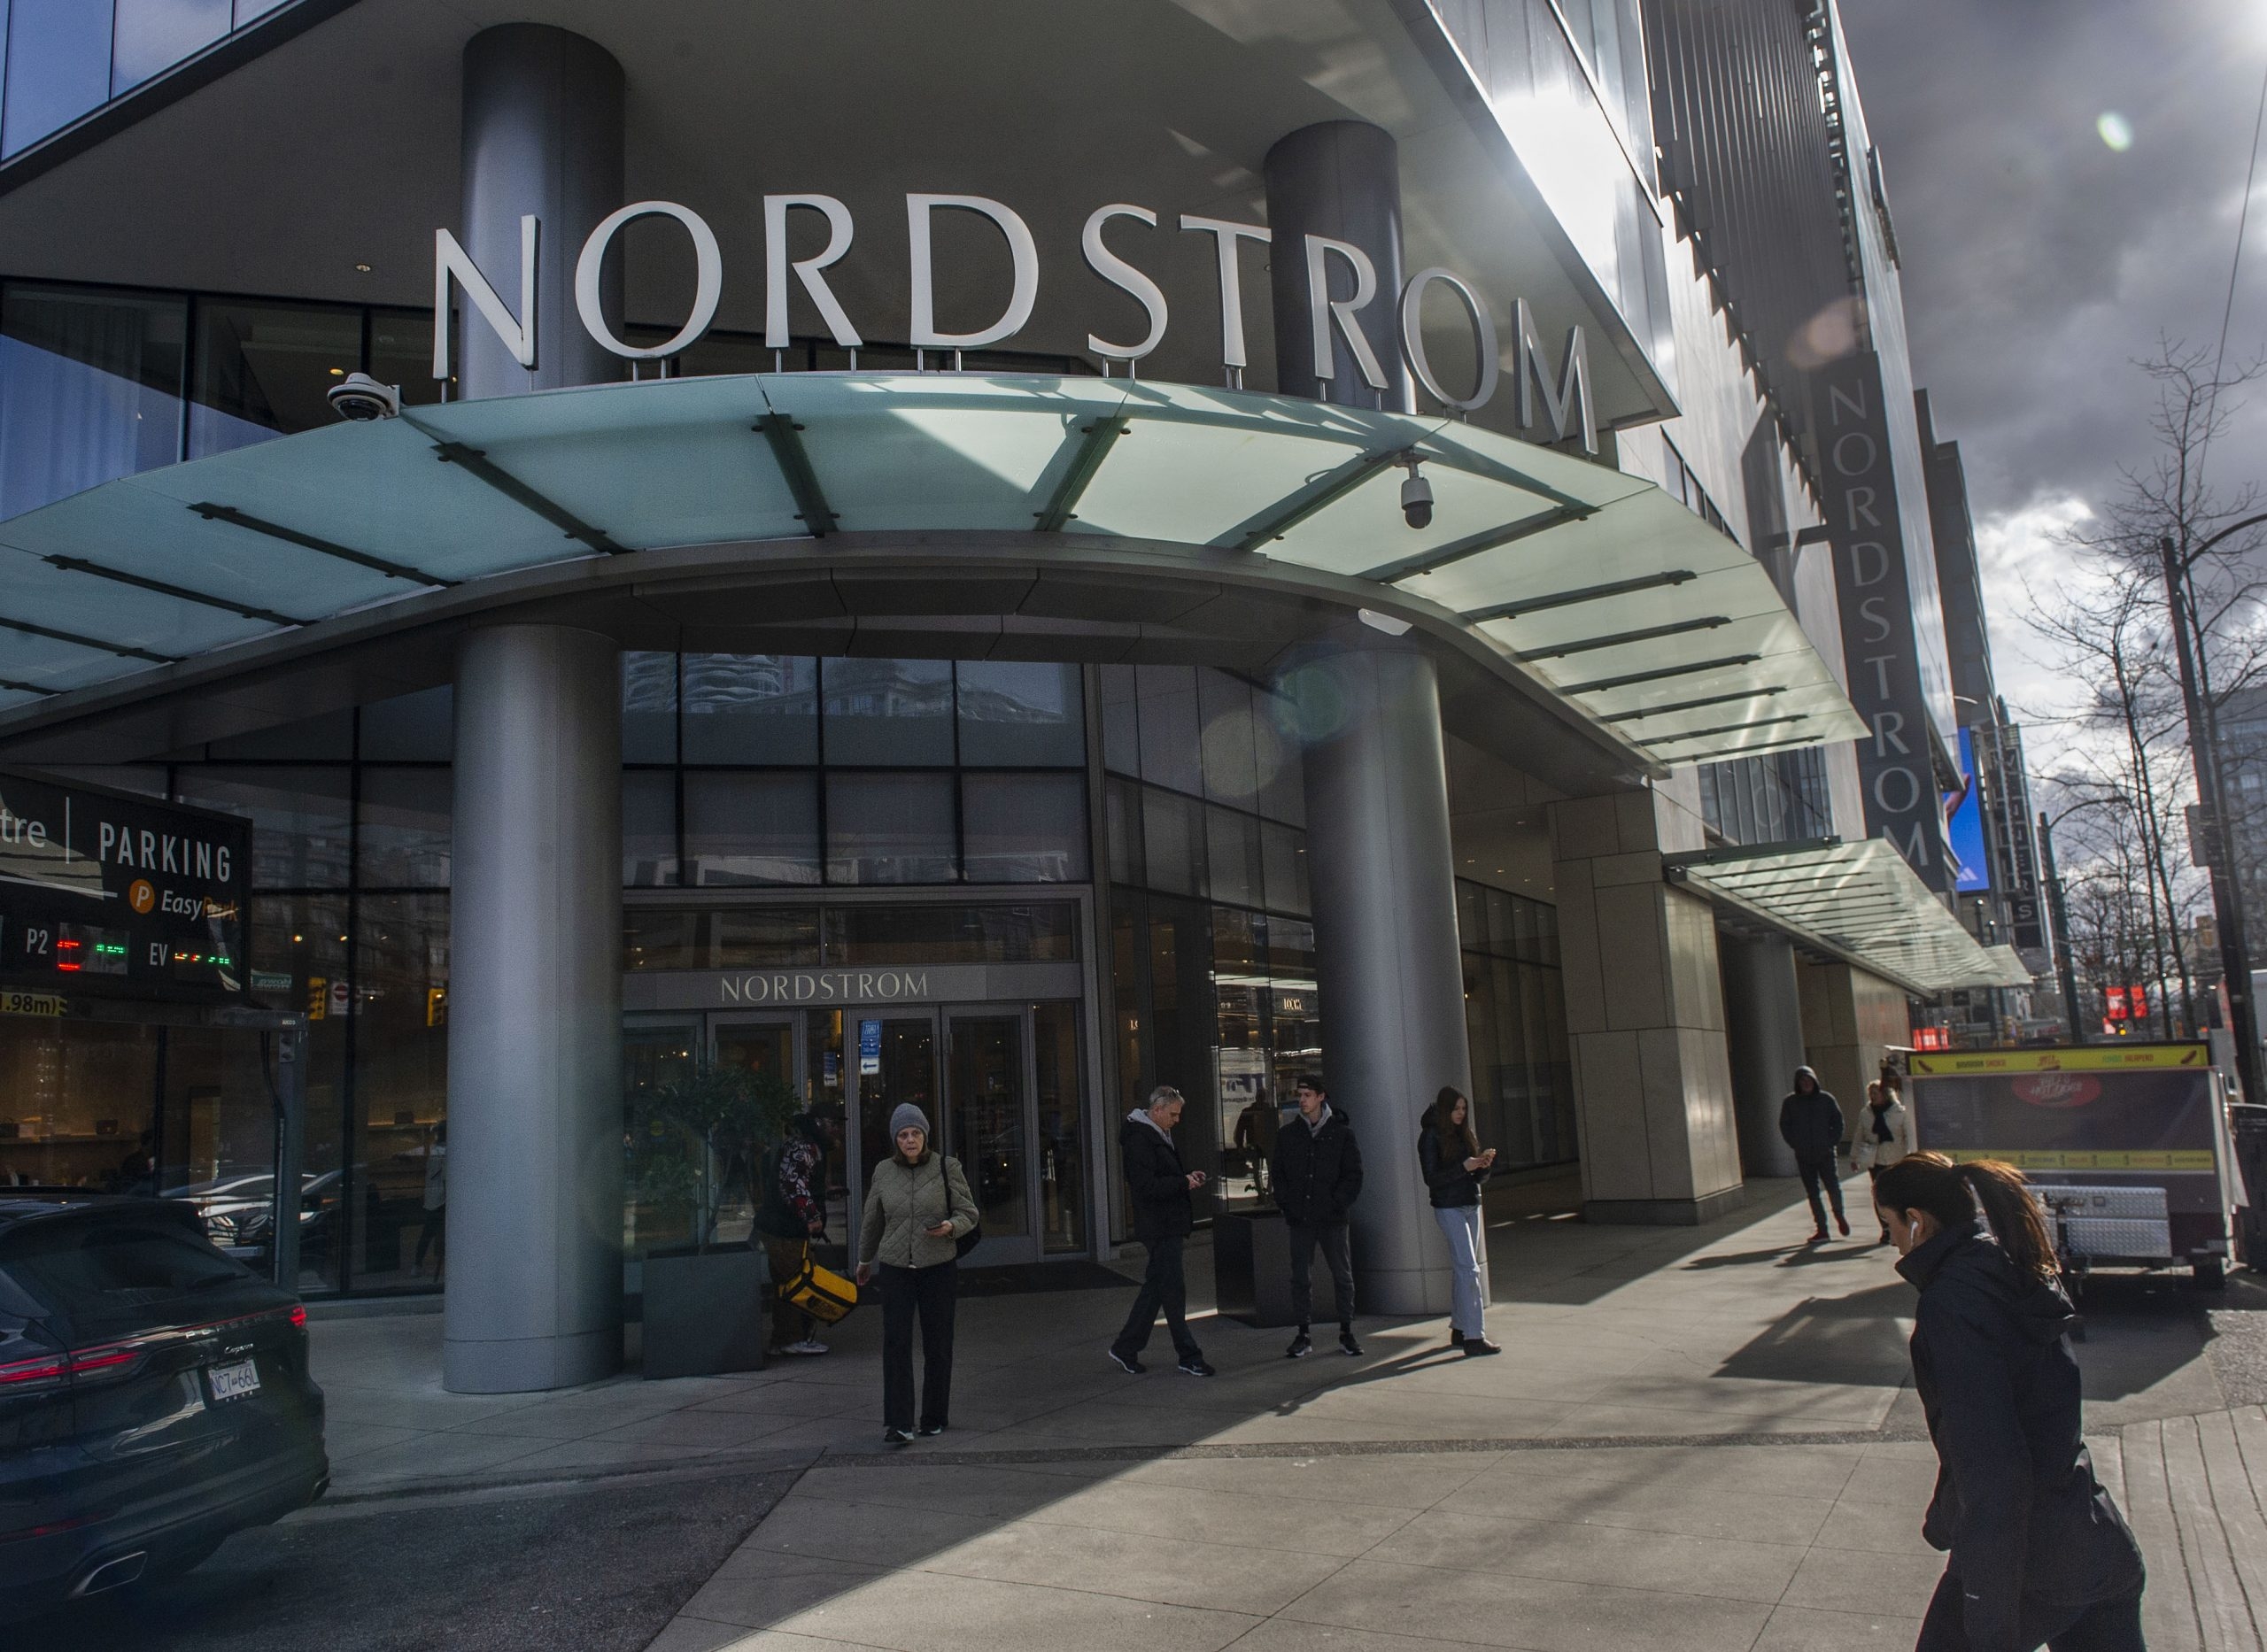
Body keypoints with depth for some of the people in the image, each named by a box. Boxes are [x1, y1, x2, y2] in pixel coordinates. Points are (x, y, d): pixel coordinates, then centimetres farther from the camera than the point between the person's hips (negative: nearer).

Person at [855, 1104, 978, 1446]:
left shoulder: (947, 1168, -4)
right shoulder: (883, 1172, 3)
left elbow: (969, 1213, 0)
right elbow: (871, 1220, 17)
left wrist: (950, 1226, -22)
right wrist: (864, 1259, 28)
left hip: (939, 1267, -1)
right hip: (895, 1268, 1)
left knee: (937, 1344, 6)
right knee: (895, 1343, -8)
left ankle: (934, 1418, 21)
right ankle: (898, 1424, -7)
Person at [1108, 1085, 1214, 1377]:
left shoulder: (1158, 1134, 16)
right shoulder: (1139, 1139, -16)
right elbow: (1146, 1187, -23)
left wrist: (1187, 1176, 10)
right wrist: (1184, 1183, -18)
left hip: (1169, 1224, 10)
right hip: (1159, 1227, -10)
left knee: (1156, 1286, 14)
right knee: (1173, 1289, -3)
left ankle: (1125, 1348, 22)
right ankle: (1188, 1356, 4)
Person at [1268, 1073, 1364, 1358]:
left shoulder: (1341, 1132, 1)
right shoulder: (1287, 1134, 7)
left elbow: (1353, 1174, 0)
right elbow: (1276, 1172, 10)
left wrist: (1338, 1203, -11)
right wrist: (1285, 1203, -3)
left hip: (1332, 1217, -2)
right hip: (1300, 1217, 2)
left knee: (1342, 1275, 5)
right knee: (1301, 1278, 4)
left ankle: (1346, 1333, 16)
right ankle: (1303, 1335, 11)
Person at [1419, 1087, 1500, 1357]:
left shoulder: (1466, 1134, 12)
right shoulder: (1431, 1137, -8)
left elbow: (1478, 1178, 14)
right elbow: (1431, 1178, -14)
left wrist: (1484, 1164, -7)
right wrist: (1463, 1167, -21)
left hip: (1471, 1207, 7)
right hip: (1448, 1208, -7)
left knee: (1461, 1268, 12)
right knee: (1468, 1269, -13)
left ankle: (1459, 1330, 20)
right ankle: (1474, 1338, -15)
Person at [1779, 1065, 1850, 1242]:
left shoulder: (1826, 1099, 1)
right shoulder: (1790, 1103, 3)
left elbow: (1838, 1122, 6)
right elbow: (1785, 1126, 8)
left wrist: (1833, 1142, -4)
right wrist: (1796, 1144, -3)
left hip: (1826, 1152, -1)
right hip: (1804, 1156, 1)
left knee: (1833, 1186, -6)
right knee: (1813, 1192, 4)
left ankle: (1839, 1215, 24)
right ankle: (1822, 1229, 10)